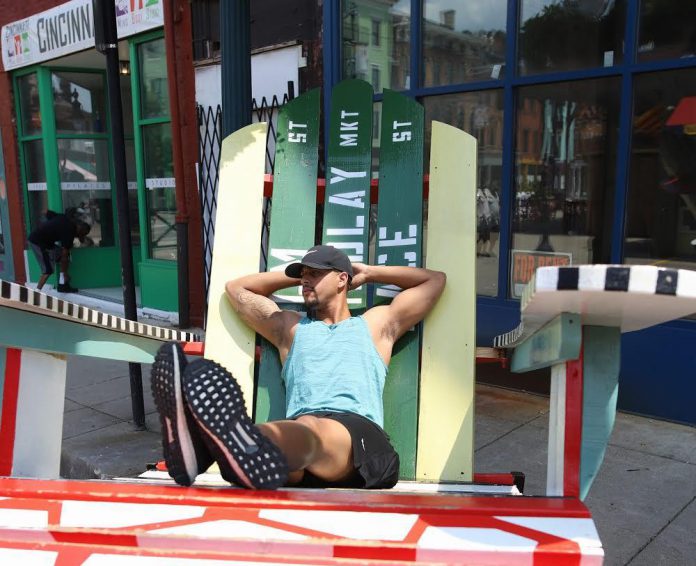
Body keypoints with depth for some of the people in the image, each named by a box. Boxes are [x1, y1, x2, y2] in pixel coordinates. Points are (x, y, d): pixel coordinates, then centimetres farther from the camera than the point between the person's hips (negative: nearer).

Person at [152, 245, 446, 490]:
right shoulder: (290, 326, 36)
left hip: (360, 432, -2)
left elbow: (435, 280, 35)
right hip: (298, 432, 2)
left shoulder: (376, 323, 31)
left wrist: (368, 272, 38)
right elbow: (236, 288, 46)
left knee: (310, 429, -40)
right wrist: (296, 275, 43)